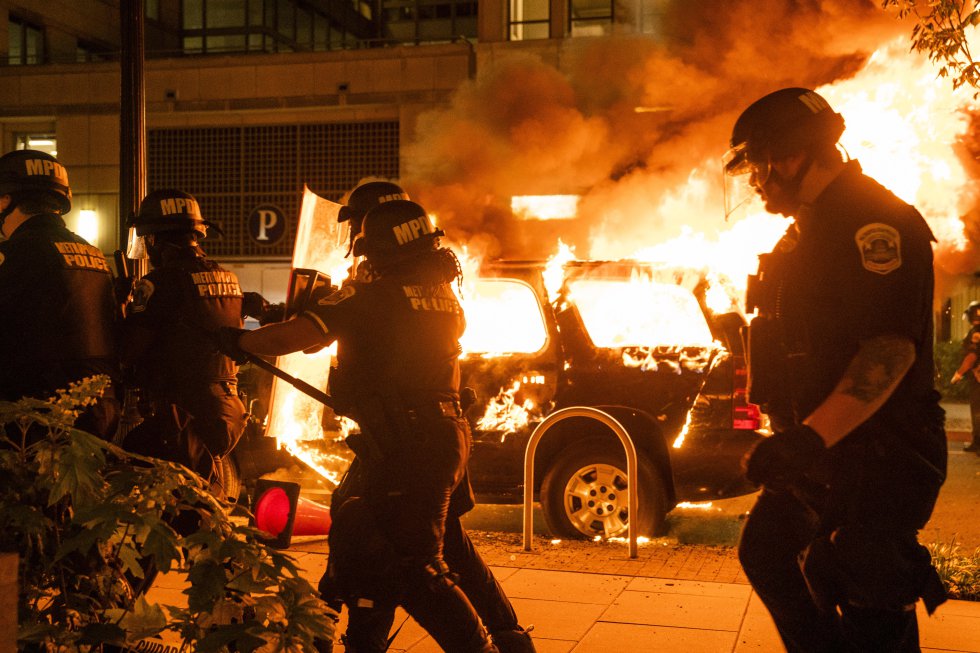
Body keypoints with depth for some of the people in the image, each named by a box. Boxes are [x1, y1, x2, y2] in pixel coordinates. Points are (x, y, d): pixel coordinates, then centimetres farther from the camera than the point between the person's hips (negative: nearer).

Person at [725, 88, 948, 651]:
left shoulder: (877, 221, -17)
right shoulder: (813, 227, 17)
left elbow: (892, 347, -28)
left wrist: (810, 437, -36)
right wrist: (798, 435, 26)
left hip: (879, 458, -11)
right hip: (826, 451, 11)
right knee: (767, 553, 19)